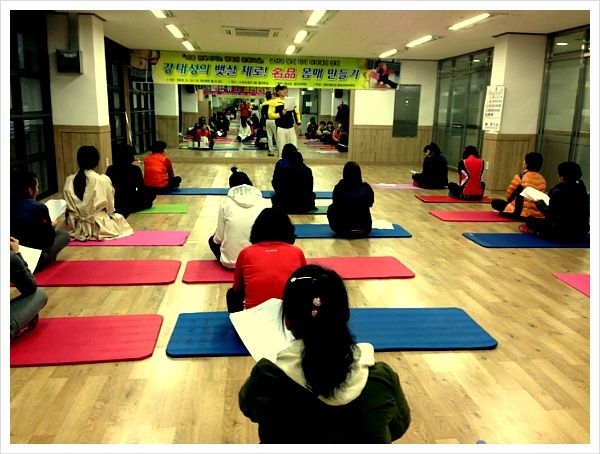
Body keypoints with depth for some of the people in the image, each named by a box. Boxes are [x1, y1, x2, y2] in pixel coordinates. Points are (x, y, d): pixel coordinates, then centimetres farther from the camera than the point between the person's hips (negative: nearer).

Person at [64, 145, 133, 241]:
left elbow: (69, 208, -1)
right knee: (119, 217, 30)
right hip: (99, 227, -4)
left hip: (77, 228, 4)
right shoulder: (103, 180, -18)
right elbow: (110, 206, -6)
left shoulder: (69, 180, -8)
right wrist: (110, 213, 16)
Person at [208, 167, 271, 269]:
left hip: (231, 261, -1)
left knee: (212, 240, 31)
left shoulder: (226, 204, -5)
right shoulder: (264, 203, -4)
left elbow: (219, 238, -2)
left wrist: (216, 239, 22)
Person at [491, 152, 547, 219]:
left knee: (495, 202, 3)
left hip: (522, 212, -6)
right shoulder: (542, 179, 4)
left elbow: (509, 195, 0)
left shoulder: (521, 177, -9)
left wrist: (510, 202, 21)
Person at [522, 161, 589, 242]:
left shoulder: (558, 191, -15)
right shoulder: (582, 190, 4)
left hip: (562, 234, -7)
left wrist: (539, 202, 6)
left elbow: (549, 214, -11)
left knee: (530, 219, 5)